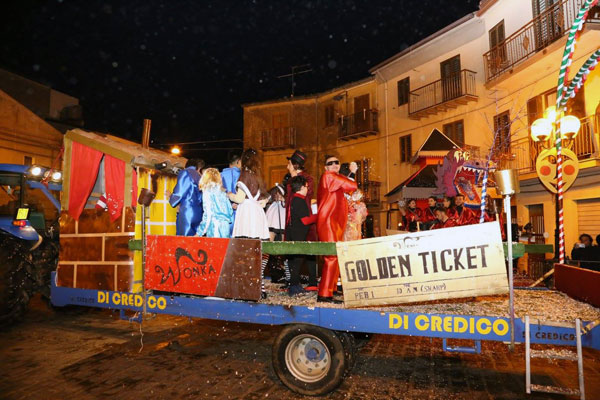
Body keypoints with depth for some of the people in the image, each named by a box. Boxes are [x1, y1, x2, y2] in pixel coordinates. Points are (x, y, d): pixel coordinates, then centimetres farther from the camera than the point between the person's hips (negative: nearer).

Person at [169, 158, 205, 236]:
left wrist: (170, 197, 14)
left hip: (187, 213, -6)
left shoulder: (185, 173, 0)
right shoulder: (200, 177, 15)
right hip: (199, 214, 6)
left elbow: (179, 193, -5)